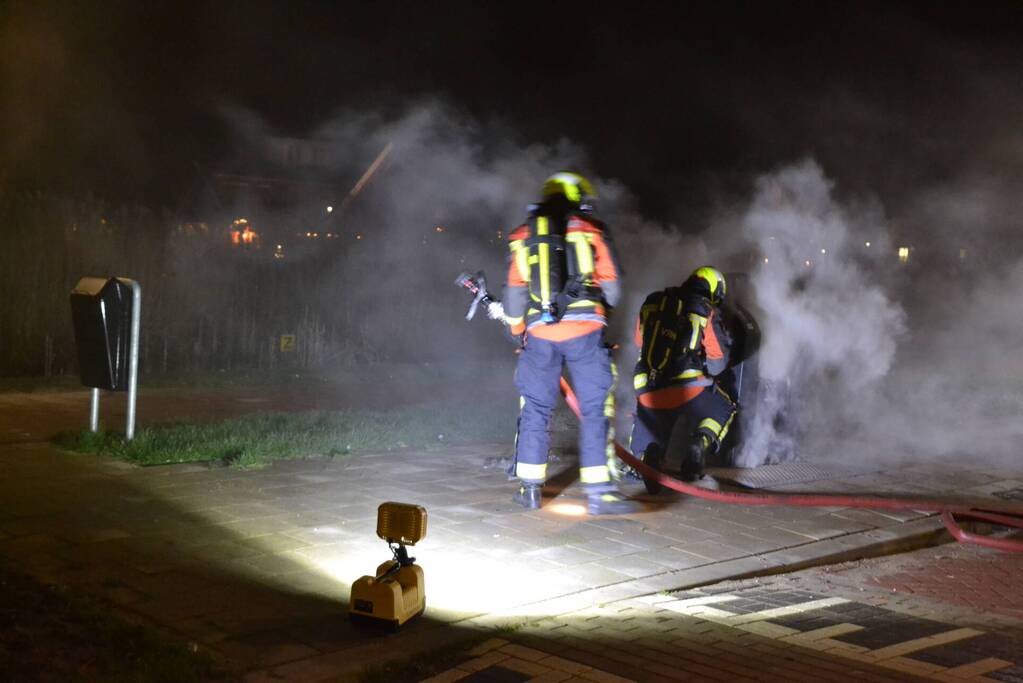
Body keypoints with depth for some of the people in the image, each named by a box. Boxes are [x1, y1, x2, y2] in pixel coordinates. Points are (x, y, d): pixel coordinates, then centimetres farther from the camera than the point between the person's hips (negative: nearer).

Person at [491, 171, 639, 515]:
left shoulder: (523, 235, 13)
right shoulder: (592, 229, 7)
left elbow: (515, 292, 11)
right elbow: (611, 287, 4)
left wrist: (515, 327, 25)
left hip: (540, 332, 3)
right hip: (585, 330, -2)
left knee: (535, 407, 12)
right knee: (594, 408, 0)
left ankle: (529, 487, 15)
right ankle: (598, 491, -4)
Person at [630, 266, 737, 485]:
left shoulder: (652, 302, 12)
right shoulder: (707, 312, 2)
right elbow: (718, 363, 5)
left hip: (648, 391, 3)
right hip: (686, 390, -3)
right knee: (723, 410, 25)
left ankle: (649, 454, -11)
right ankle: (699, 445, -2)